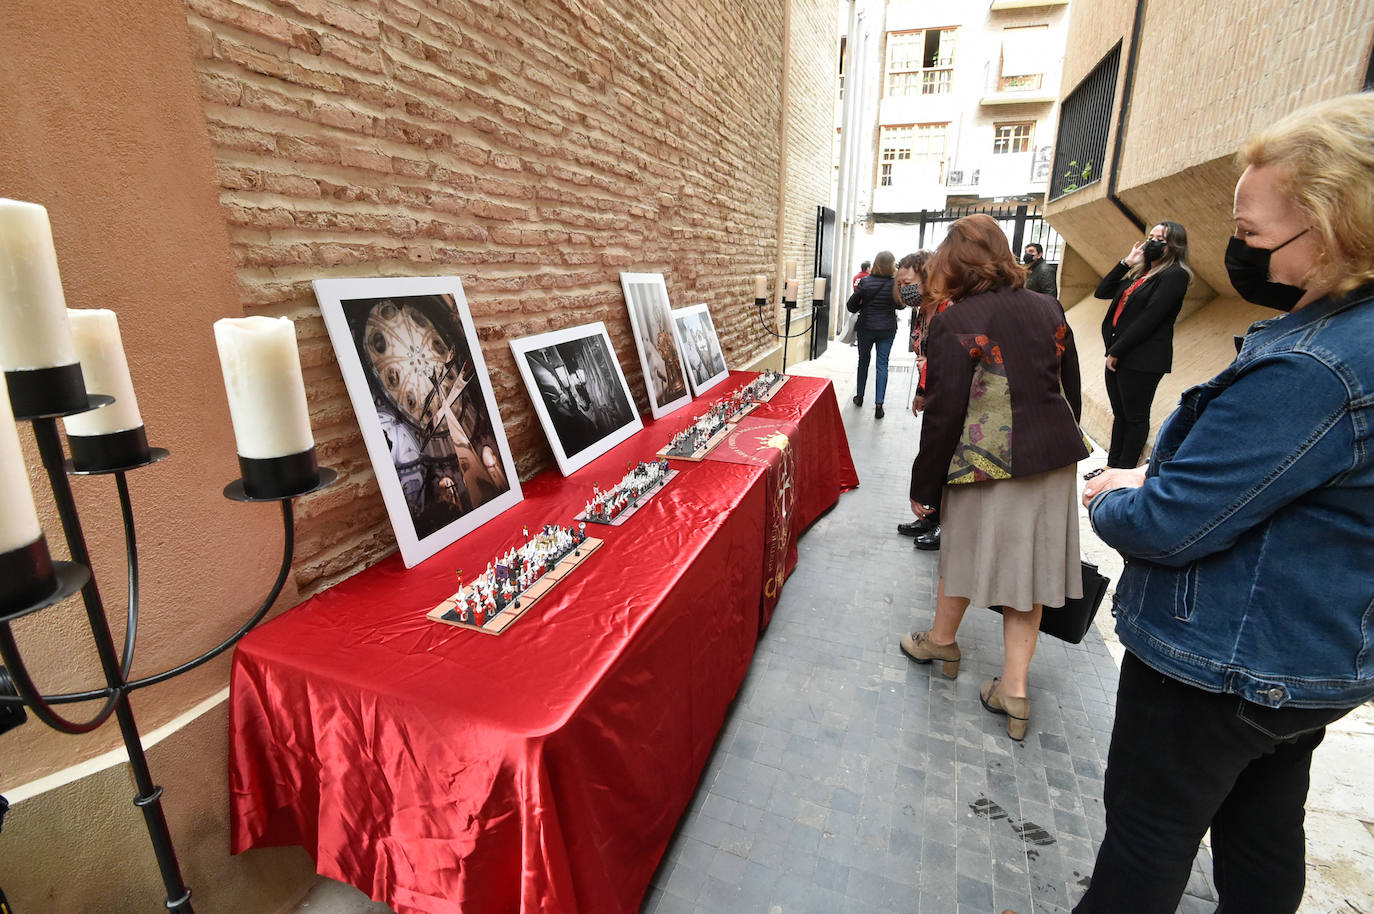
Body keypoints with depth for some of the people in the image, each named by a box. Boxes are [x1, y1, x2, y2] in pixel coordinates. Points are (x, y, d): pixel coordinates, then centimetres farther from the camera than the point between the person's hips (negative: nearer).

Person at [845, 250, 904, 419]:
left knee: (863, 361, 17)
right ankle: (878, 404, -3)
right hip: (887, 329, 0)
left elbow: (851, 306, -7)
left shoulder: (865, 282, -12)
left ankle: (859, 396, 30)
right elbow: (901, 305, 5)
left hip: (866, 328, 0)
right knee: (882, 364, 3)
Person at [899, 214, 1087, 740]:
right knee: (1028, 561, 11)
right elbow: (1070, 391, 12)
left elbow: (944, 414, -15)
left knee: (967, 550, 15)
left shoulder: (956, 324, -13)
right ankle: (1014, 689, 18)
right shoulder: (1048, 309, 6)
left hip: (988, 465, -5)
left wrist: (923, 487, -7)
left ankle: (942, 641, 38)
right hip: (1054, 460, 5)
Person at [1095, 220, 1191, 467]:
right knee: (1120, 414, 15)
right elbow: (1102, 292, 14)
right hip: (1118, 355, 8)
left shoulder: (1174, 275, -9)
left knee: (1135, 417, 2)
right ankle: (1112, 466, 24)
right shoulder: (1140, 271, 17)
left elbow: (1149, 318, -16)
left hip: (1141, 360, -8)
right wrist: (1127, 262, 6)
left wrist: (1116, 351, -16)